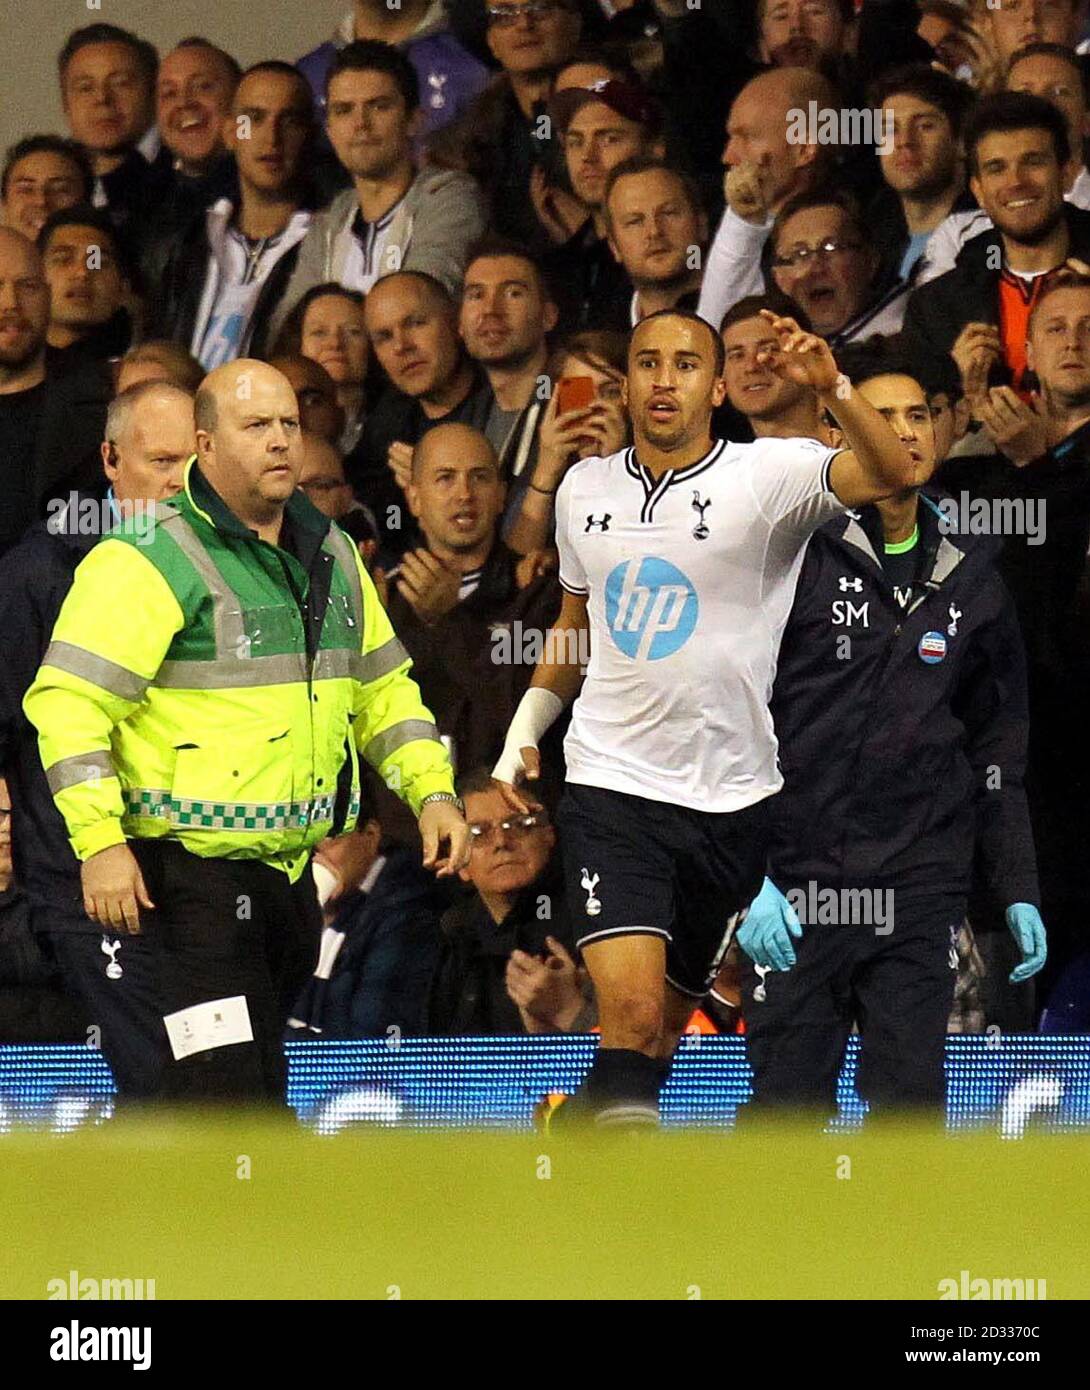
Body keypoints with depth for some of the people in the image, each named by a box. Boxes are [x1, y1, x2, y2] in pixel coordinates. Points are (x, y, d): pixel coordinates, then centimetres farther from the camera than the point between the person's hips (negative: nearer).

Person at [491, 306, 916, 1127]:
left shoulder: (768, 477, -6)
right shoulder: (585, 489, 8)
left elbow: (891, 476, -24)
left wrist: (833, 390, -39)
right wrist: (526, 727, 17)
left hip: (730, 800, -1)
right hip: (610, 783, 1)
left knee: (668, 1021, 11)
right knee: (630, 1006, -18)